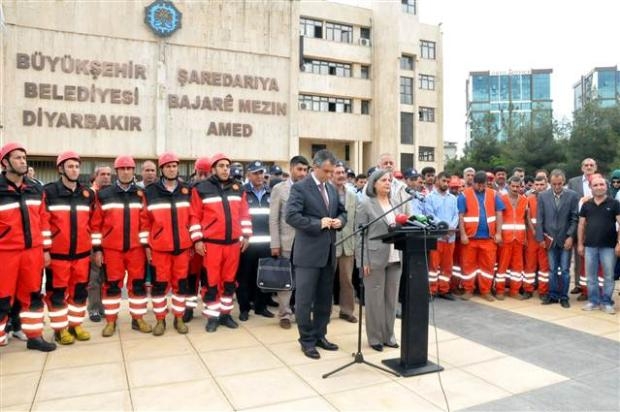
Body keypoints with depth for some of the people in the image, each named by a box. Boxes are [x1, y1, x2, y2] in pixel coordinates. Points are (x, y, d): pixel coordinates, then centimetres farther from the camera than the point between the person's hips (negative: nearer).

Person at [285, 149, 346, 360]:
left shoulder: (332, 189, 14)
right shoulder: (300, 188, -9)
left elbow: (342, 212, 21)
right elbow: (291, 216, -19)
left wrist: (340, 221, -2)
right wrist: (318, 223, -21)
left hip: (328, 251, 7)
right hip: (308, 252, -7)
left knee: (325, 298, 14)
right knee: (305, 299, 1)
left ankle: (319, 335, 28)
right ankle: (307, 340, 15)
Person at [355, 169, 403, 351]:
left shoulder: (397, 204, 13)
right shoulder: (365, 205, -4)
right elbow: (360, 235, -7)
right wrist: (363, 262, -13)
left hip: (395, 258, 6)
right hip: (375, 259, -5)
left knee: (392, 298, 12)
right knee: (375, 299, 3)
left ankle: (389, 335, 25)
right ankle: (375, 337, 16)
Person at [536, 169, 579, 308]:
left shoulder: (573, 195, -2)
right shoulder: (543, 196, 1)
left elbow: (574, 218, -2)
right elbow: (539, 219, 2)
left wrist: (570, 237, -9)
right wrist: (540, 238, -2)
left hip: (565, 239, -1)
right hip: (550, 239, 1)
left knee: (564, 270, 4)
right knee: (552, 270, 9)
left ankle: (564, 297, 15)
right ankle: (553, 295, 19)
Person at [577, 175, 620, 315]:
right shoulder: (586, 205, 6)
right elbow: (581, 225, 10)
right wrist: (580, 244, 5)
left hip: (608, 246, -2)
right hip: (590, 246, 3)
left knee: (608, 276, 5)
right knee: (591, 276, 9)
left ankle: (606, 302, 17)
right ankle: (593, 301, 20)